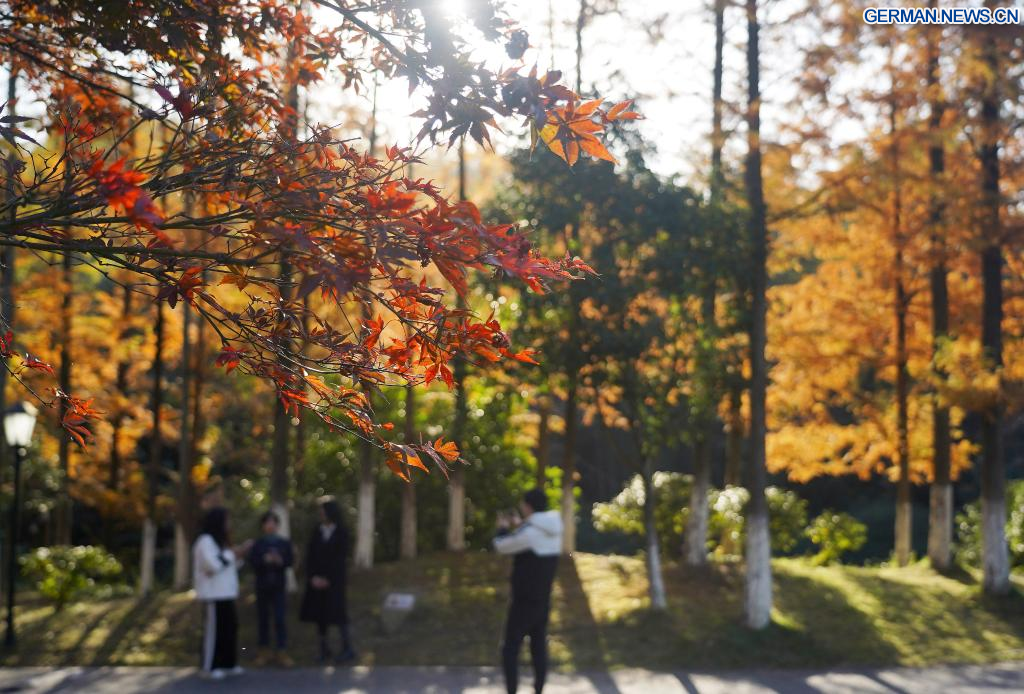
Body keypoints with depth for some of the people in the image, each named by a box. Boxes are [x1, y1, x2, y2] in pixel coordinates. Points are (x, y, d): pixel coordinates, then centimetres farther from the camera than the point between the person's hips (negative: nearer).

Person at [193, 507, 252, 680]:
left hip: (224, 593, 9)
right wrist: (232, 553, -15)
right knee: (213, 628, -7)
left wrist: (238, 555, 4)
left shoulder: (218, 540, 18)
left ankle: (227, 663, 16)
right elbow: (212, 565, -23)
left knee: (230, 626, 9)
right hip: (213, 594, -9)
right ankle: (209, 666, -1)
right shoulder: (205, 541, -12)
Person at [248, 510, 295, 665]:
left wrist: (281, 561, -21)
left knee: (280, 618, -8)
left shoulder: (284, 543, 4)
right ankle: (263, 650, 17)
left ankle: (280, 652, -7)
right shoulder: (258, 544, 3)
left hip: (278, 585, -1)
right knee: (263, 618, 7)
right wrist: (264, 560, -23)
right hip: (262, 585, 1)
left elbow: (290, 560, -1)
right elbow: (252, 562, -6)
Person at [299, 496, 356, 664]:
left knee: (337, 612, -7)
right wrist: (313, 577, -7)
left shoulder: (341, 533, -3)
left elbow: (341, 559, -8)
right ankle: (324, 649, 9)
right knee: (319, 614, 2)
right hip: (317, 580, 4)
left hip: (334, 580, -4)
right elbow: (310, 556, 5)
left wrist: (327, 579, -12)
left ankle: (348, 649, -1)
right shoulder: (317, 532, 8)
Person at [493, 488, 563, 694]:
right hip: (543, 600, 8)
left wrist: (503, 528, 11)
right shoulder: (553, 531, 3)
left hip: (524, 602, -7)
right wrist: (517, 525, 22)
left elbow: (501, 546, -9)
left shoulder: (528, 532, -23)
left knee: (510, 649, 0)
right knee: (539, 648, 13)